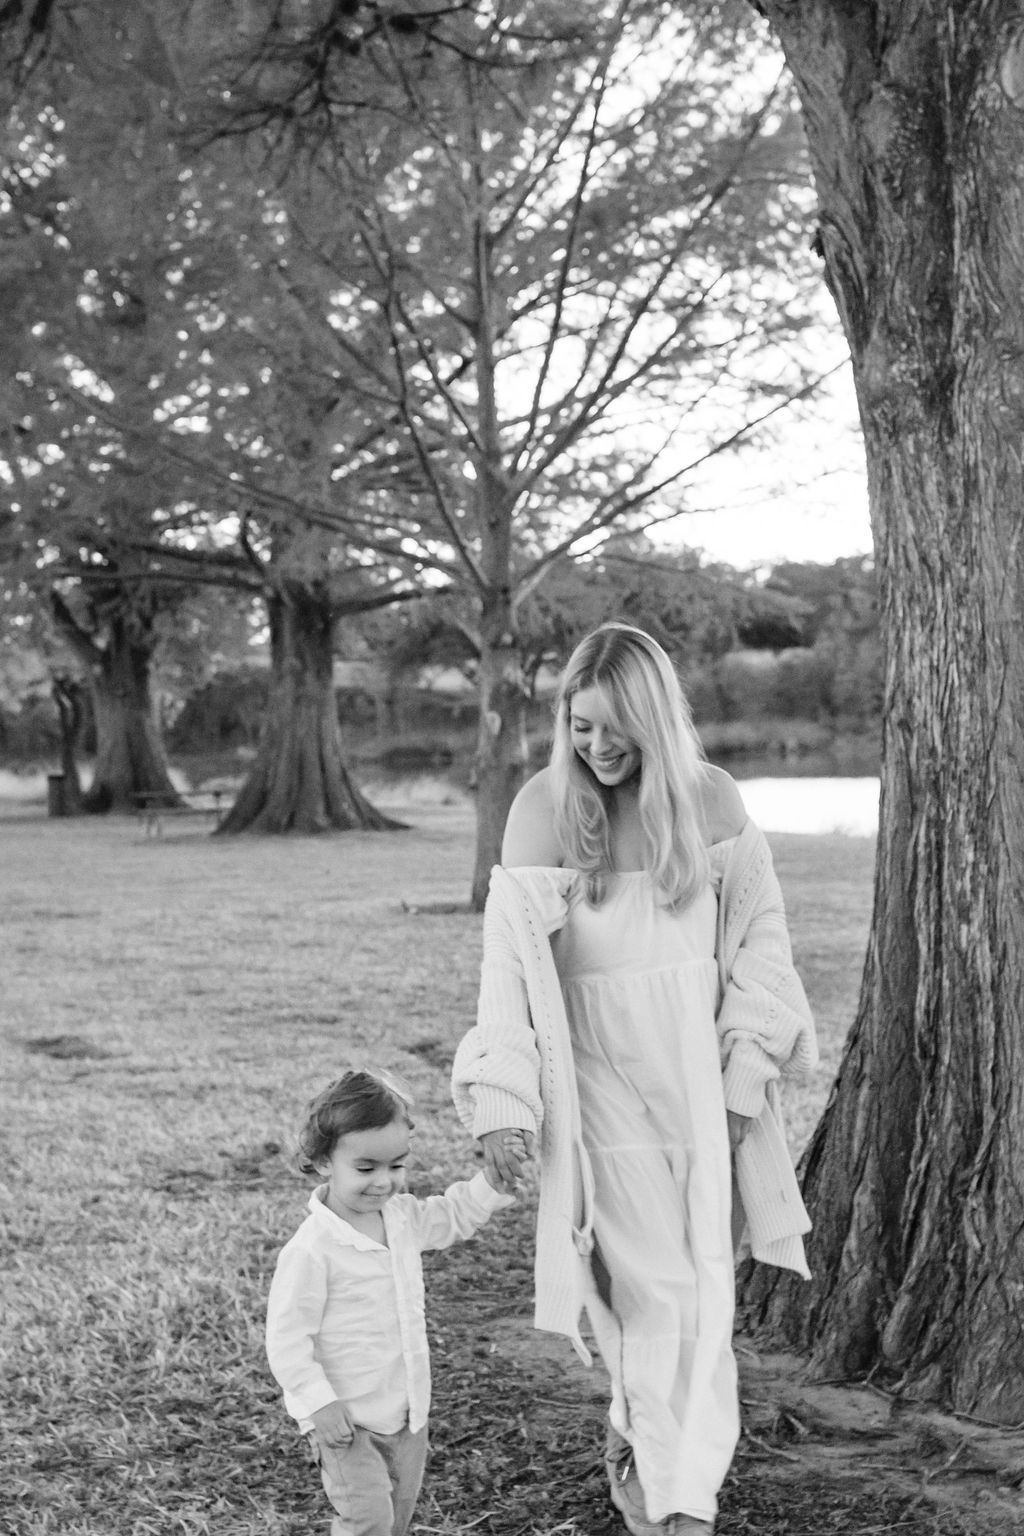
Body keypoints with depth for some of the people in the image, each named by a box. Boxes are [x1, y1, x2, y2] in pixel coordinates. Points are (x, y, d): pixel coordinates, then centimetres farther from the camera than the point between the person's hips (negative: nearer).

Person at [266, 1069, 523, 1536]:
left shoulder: (402, 1217, -1)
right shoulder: (311, 1251, -23)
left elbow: (456, 1215, 16)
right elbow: (287, 1339, -19)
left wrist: (496, 1177, 0)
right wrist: (318, 1403, -22)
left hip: (406, 1411, 7)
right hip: (346, 1418, -7)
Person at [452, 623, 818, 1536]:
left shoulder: (709, 801, -3)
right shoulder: (543, 810, -8)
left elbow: (758, 940, 2)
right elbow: (512, 956, -9)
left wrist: (745, 1075, -4)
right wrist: (502, 1101, -16)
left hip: (701, 1077, 2)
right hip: (603, 1081, -1)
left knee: (702, 1288, 4)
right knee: (647, 1286, 2)